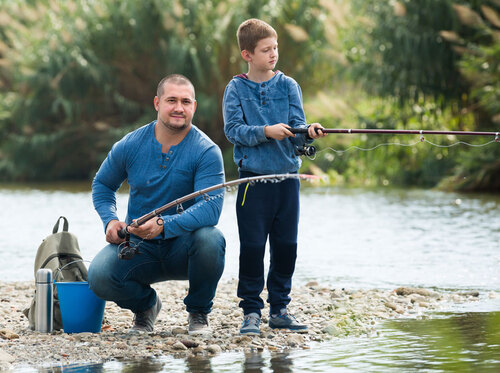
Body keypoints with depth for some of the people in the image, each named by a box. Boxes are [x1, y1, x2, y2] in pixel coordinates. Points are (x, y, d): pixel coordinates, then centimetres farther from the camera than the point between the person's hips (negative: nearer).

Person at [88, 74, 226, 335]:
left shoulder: (206, 152, -12)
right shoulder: (130, 145, -1)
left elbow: (210, 207, -24)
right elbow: (102, 185, 15)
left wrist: (163, 225, -38)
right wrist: (110, 220, -6)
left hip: (183, 247, -2)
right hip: (139, 247, 2)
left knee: (210, 239, -36)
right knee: (99, 276, -27)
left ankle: (199, 313, -5)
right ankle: (145, 304, 10)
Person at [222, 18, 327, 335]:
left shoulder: (288, 86, 7)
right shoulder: (236, 89, 1)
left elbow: (297, 129, 0)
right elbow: (233, 130, -9)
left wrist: (307, 133, -22)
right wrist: (266, 132, -21)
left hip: (287, 176, 3)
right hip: (253, 177, -3)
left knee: (286, 246, 6)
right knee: (252, 246, -3)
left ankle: (279, 308, 17)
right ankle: (251, 311, 6)